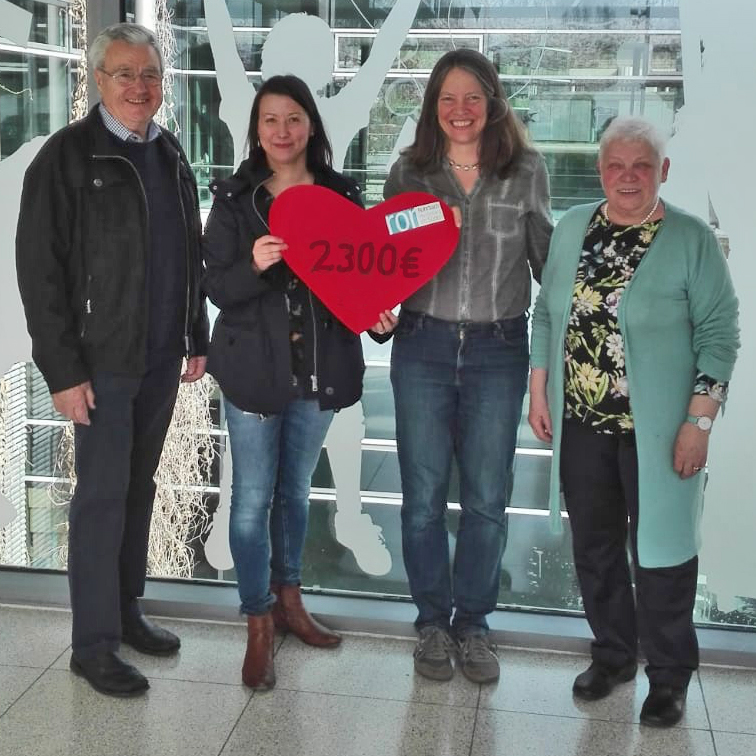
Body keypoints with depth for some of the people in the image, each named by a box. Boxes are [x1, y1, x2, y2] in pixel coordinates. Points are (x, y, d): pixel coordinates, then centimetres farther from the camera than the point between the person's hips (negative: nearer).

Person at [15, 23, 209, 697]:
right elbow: (39, 268, -12)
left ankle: (127, 610, 28)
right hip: (103, 360, -6)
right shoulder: (67, 156, -9)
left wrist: (197, 338, 14)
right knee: (103, 496, -1)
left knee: (139, 487, 14)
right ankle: (94, 643, 10)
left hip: (162, 358, 6)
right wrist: (63, 369, -16)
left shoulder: (170, 155, 11)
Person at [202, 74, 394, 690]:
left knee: (296, 490, 18)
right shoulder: (234, 200, -4)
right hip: (254, 366, -2)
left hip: (321, 365, 3)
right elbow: (216, 287, -7)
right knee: (253, 497, 1)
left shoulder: (342, 195, 1)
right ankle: (258, 624, 16)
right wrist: (253, 265, -27)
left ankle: (288, 599, 36)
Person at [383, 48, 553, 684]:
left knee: (487, 498, 6)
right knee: (423, 495, 7)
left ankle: (472, 623, 25)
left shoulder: (527, 172, 0)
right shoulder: (409, 172, 3)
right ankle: (433, 622, 25)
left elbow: (547, 259, 6)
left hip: (499, 350, 0)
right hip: (423, 347, 1)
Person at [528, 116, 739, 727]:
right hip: (581, 424, 5)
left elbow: (718, 334, -8)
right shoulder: (572, 228, 5)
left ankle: (670, 673, 25)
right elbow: (548, 314, 12)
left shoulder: (692, 240, -9)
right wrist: (539, 392, 9)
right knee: (594, 544, 15)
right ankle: (613, 653, 35)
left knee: (660, 546, 6)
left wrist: (699, 422, -12)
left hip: (656, 431, -4)